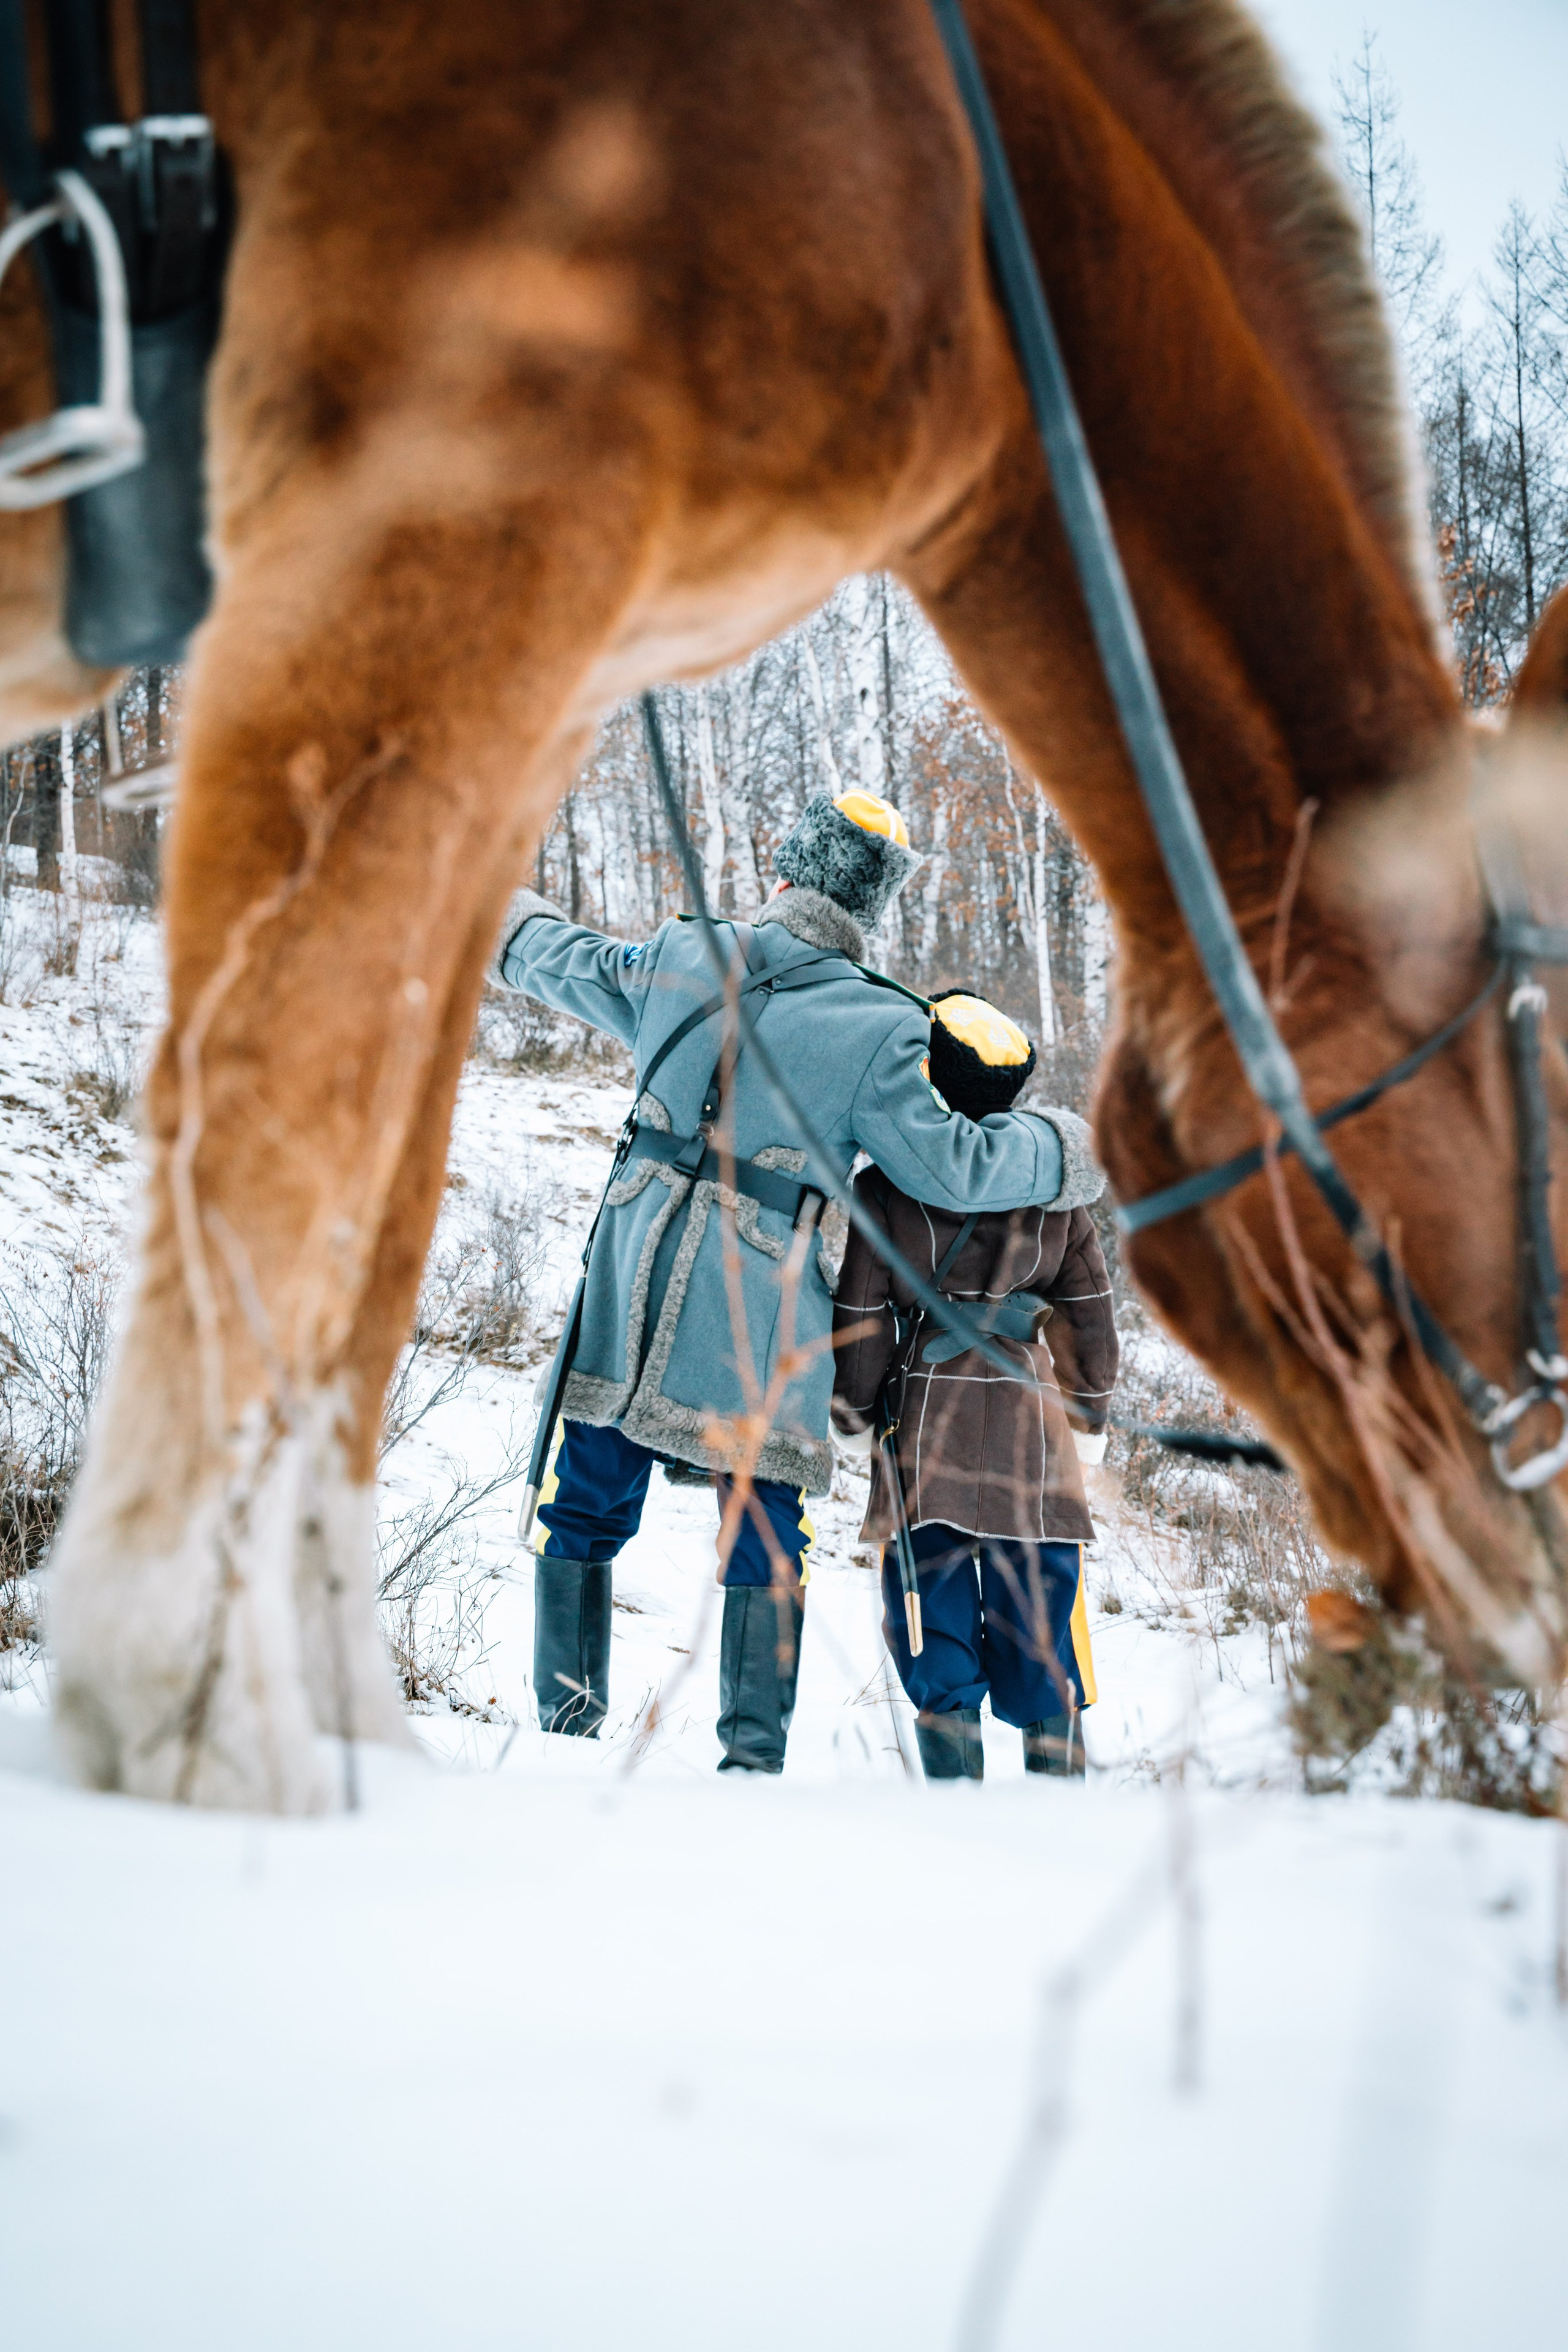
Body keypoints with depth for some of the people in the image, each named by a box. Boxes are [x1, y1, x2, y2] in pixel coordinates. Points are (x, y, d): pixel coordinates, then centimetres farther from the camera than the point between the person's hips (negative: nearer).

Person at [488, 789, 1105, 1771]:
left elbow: (567, 961, 23)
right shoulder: (876, 1028, -8)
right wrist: (1069, 1150, 14)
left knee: (584, 1507, 14)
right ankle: (754, 1752, 8)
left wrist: (504, 911, 46)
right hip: (758, 1307, -3)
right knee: (766, 1536, 9)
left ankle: (567, 1721, 15)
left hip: (632, 1277, 3)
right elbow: (947, 1164, -3)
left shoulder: (678, 958, 4)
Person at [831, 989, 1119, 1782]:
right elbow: (1088, 1313, 9)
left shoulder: (888, 1188, -7)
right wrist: (1090, 1418, 22)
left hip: (925, 1429, -2)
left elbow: (861, 1321, -3)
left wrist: (853, 1419, 12)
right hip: (1031, 1427, 2)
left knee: (938, 1640, 4)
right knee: (1039, 1627, 10)